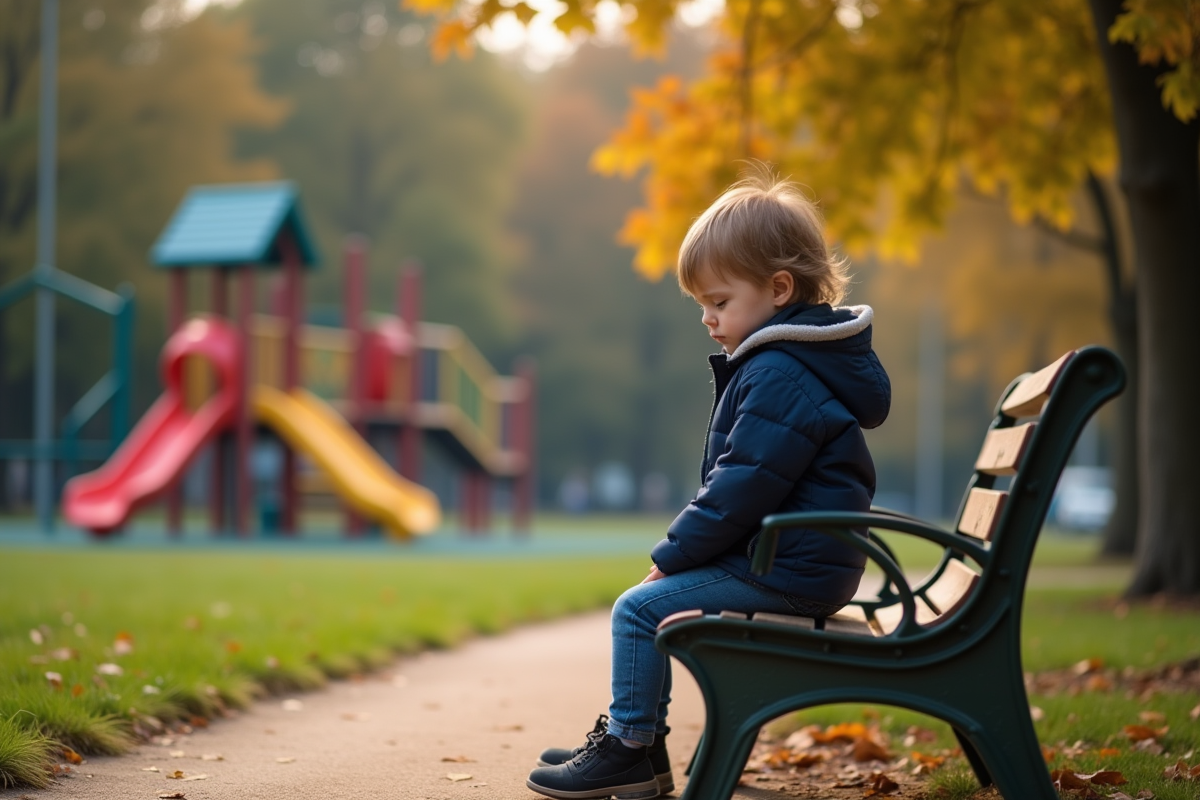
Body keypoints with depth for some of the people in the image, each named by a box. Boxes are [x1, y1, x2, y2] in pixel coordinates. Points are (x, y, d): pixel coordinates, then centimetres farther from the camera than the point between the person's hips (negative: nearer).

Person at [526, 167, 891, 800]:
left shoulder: (781, 378, -20)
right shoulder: (795, 361, 15)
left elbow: (742, 488, -23)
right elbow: (738, 480, 20)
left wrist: (671, 557, -13)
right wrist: (680, 555, 14)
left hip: (787, 574, -11)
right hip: (796, 560, 11)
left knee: (639, 608, -11)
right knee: (651, 603, 16)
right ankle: (641, 743, 21)